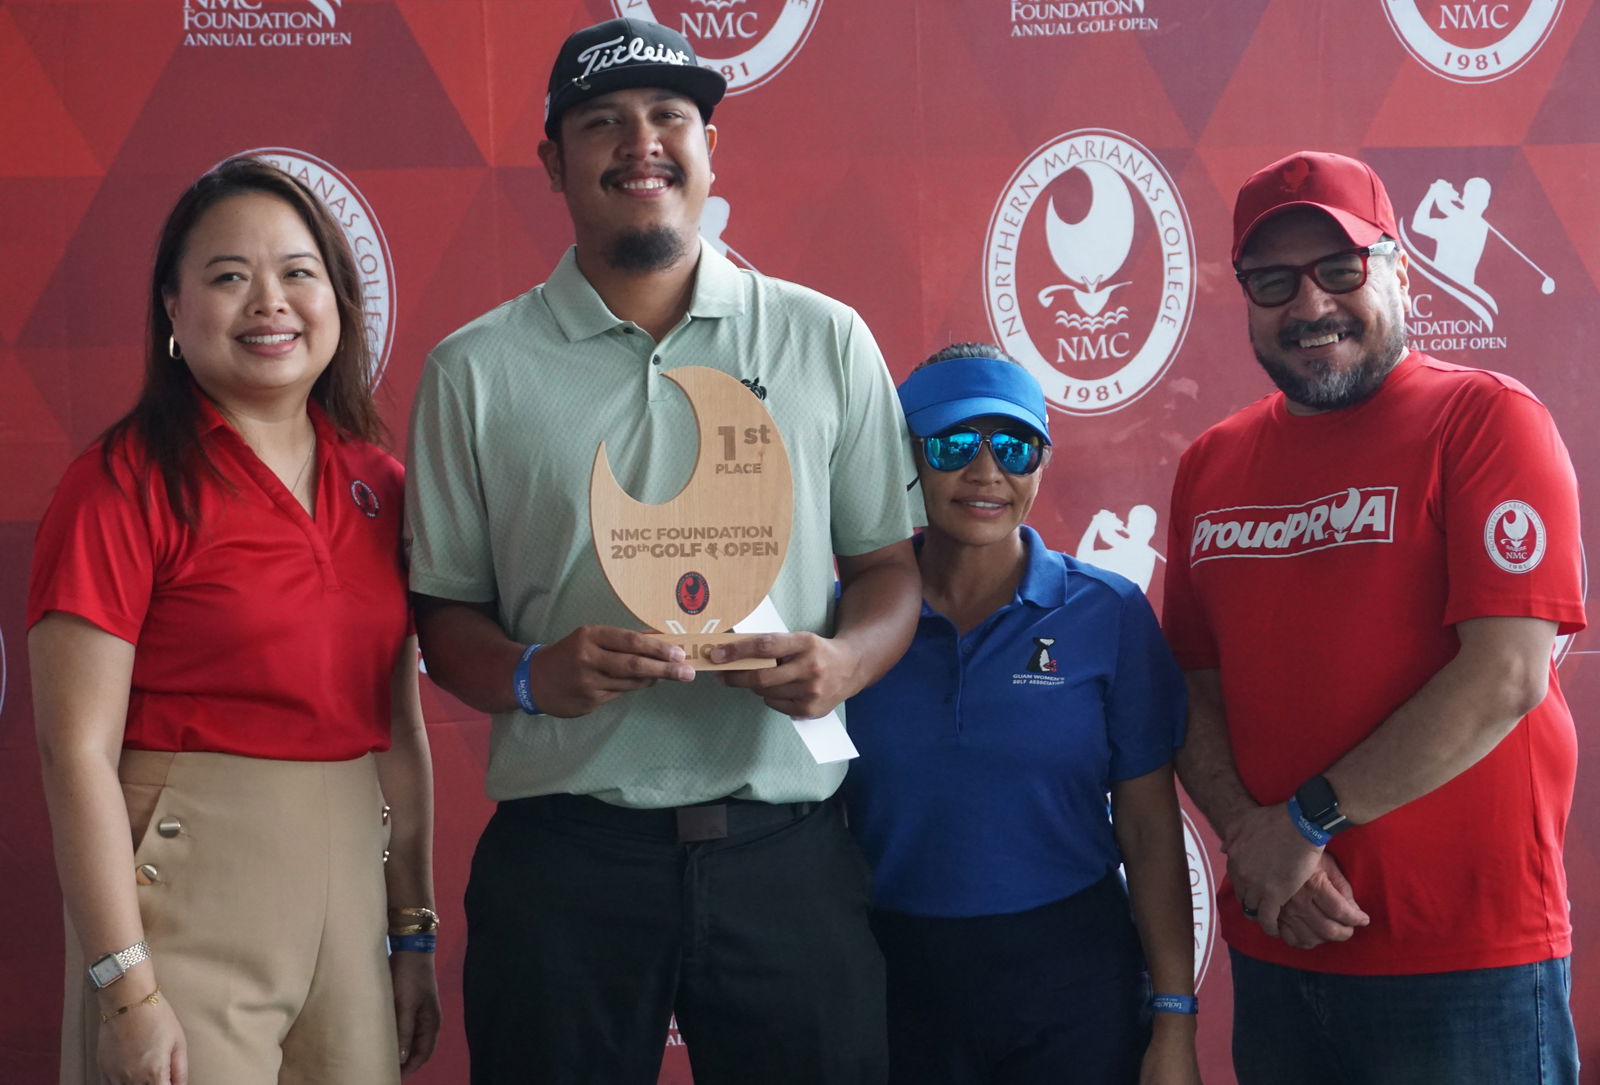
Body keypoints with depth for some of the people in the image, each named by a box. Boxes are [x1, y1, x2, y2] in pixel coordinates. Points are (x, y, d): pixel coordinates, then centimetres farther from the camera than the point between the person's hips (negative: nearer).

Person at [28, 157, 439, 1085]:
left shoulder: (378, 485, 8)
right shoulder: (127, 485, -9)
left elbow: (402, 732, 12)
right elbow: (78, 751, -13)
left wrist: (416, 934, 11)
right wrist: (127, 989, -17)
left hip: (354, 875, 5)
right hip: (187, 883, -5)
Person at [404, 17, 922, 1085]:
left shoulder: (827, 341, 8)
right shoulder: (476, 370, 5)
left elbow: (892, 562, 11)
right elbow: (441, 610, 7)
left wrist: (845, 660, -9)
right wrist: (531, 673, -13)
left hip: (787, 847, 1)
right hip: (562, 861, 0)